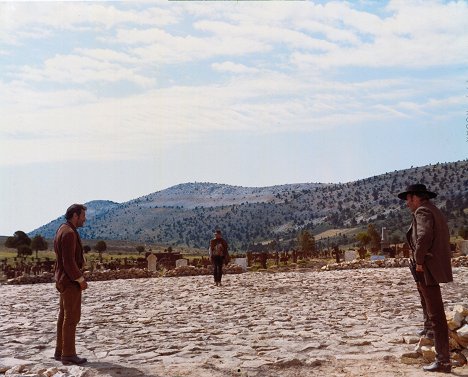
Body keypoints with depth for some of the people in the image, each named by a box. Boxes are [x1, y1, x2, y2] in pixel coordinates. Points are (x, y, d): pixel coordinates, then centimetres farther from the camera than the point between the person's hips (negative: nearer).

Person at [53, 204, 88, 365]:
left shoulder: (62, 230, 14)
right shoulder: (69, 232, -18)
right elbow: (69, 261, -23)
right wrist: (81, 279, -16)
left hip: (64, 281, 10)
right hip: (70, 281, -10)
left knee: (64, 316, 15)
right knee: (72, 317, -4)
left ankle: (60, 351, 22)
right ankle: (68, 354, 2)